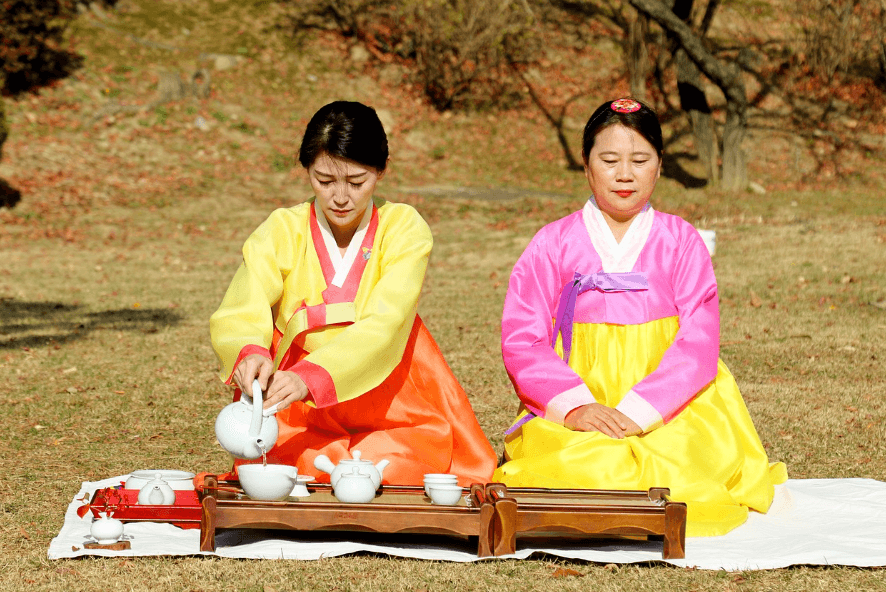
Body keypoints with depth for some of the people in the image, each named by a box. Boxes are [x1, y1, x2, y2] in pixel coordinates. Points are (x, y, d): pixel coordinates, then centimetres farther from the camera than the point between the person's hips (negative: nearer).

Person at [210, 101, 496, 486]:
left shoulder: (403, 228, -4)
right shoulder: (280, 232, 0)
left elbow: (385, 324, -19)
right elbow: (237, 317, -11)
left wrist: (311, 377, -36)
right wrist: (248, 353, -37)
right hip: (298, 419, 0)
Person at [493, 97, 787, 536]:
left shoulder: (681, 242, 6)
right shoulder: (553, 244, 7)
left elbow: (698, 343, -4)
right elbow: (521, 340, -1)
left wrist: (636, 413, -18)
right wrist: (574, 405, -19)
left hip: (667, 413, 0)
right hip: (571, 414, 0)